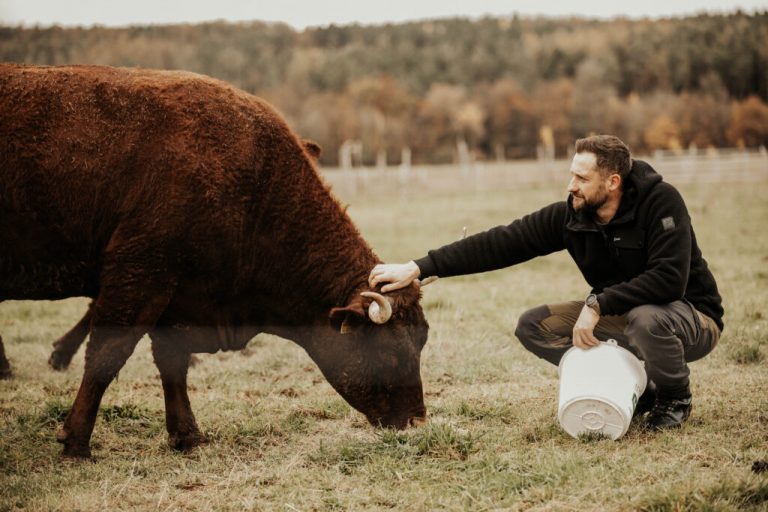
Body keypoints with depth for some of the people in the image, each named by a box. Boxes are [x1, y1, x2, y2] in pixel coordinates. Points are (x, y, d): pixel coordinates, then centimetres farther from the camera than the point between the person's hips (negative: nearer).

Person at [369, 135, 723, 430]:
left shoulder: (660, 201, -24)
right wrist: (418, 269, -17)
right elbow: (500, 244, -12)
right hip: (619, 315, 6)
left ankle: (676, 398, -6)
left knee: (646, 318, -41)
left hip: (692, 317, -6)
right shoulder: (571, 215, -10)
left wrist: (598, 304, -32)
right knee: (533, 326, -9)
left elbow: (669, 279, -34)